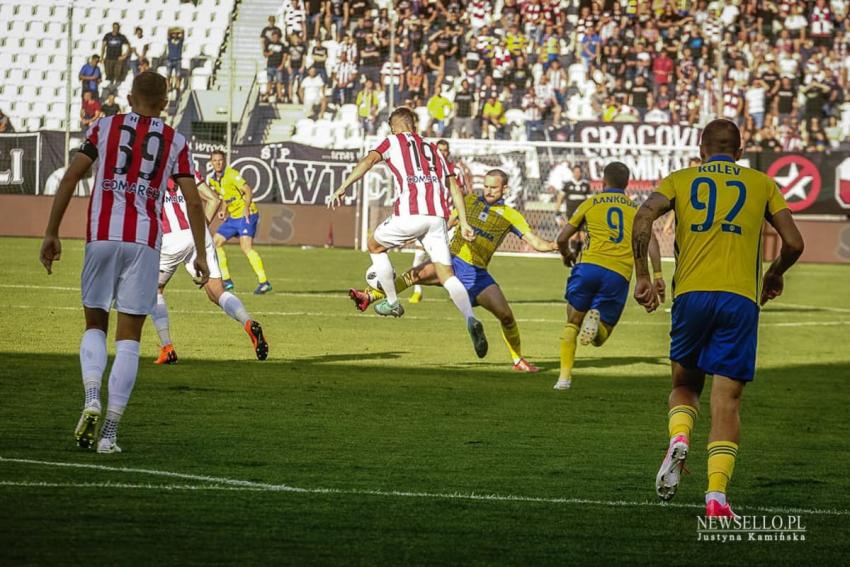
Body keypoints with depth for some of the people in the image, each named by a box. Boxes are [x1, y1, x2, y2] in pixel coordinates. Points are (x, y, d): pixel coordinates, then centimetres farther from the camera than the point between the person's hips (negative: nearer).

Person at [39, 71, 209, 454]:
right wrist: (200, 256, 11)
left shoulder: (104, 128, 9)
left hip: (101, 236, 0)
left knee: (95, 325, 16)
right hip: (144, 242, 0)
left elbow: (71, 178, 1)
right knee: (128, 338, 4)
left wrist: (51, 232, 3)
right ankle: (109, 432, -3)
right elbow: (193, 202, 5)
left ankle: (92, 399, -11)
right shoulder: (175, 142, 10)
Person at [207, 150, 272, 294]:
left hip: (246, 215, -9)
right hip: (233, 216, 9)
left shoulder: (231, 174, -15)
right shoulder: (212, 179, 9)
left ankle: (264, 282, -24)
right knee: (215, 243, 7)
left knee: (246, 247, -21)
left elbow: (248, 191, -21)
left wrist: (247, 208, -35)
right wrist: (223, 210, 6)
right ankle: (226, 281, 13)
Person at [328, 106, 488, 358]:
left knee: (375, 245, 23)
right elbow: (453, 186, 23)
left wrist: (342, 188, -8)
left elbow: (367, 162, -4)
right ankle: (470, 319, -21)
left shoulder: (393, 142, 14)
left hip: (410, 213, -4)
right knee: (446, 274, 2)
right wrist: (463, 222, 20)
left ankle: (392, 302, 26)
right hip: (437, 214, 4)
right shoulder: (432, 150, 29)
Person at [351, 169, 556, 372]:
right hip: (452, 262, 0)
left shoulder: (510, 215, 3)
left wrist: (552, 246, -19)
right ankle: (369, 297, -28)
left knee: (506, 315, -7)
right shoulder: (470, 201, 8)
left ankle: (518, 361, 13)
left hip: (477, 273, 0)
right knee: (416, 274, -27)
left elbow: (535, 242, -3)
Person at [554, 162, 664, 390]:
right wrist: (657, 275, -1)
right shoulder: (636, 208, 21)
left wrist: (567, 254, 39)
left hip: (589, 266, -1)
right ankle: (596, 319, -25)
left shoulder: (591, 203, 17)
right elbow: (650, 240, 4)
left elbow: (562, 238, 17)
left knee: (572, 323, 18)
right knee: (600, 337, 11)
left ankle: (565, 376, 3)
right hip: (619, 275, 1)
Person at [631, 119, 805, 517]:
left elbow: (642, 219, -3)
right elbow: (794, 243, 9)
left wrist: (642, 277, 3)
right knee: (726, 399, -1)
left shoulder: (681, 180, 14)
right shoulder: (762, 185, 14)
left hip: (691, 294, 1)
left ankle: (679, 440, -11)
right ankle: (717, 494, -14)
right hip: (740, 298, -1)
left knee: (684, 386, 20)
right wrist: (774, 275, 28)